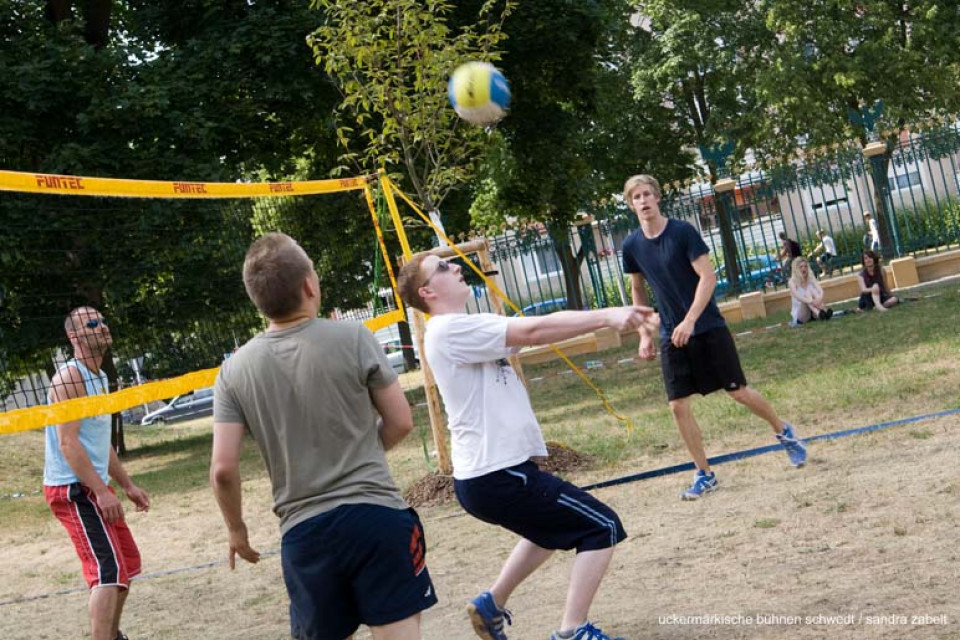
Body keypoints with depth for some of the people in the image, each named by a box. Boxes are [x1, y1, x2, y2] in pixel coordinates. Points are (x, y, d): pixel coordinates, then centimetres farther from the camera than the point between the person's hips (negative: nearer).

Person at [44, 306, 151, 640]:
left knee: (127, 562, 20)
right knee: (108, 569, -19)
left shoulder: (99, 377, 16)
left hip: (95, 487, 10)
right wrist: (101, 491, -27)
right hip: (73, 491, -10)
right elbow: (68, 443, -23)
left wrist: (127, 485, 21)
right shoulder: (69, 378, -16)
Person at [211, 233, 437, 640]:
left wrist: (236, 529, 14)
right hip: (376, 516, -2)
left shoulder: (235, 370, -2)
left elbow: (223, 469, -4)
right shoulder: (353, 339, -7)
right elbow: (400, 422, 2)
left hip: (303, 534, 3)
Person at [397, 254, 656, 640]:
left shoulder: (464, 328, 15)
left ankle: (492, 605, 35)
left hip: (487, 473, 10)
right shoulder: (451, 329, -16)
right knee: (602, 526, -4)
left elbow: (530, 330, 6)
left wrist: (609, 316, -4)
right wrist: (606, 316, -21)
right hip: (498, 476, -10)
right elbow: (533, 331, -23)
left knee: (553, 525, 33)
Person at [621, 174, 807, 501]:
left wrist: (690, 320, -23)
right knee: (678, 406, -3)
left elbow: (708, 277, -15)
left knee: (740, 392, 2)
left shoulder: (683, 231, -12)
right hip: (671, 336, 4)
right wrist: (644, 333, 9)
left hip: (708, 327, -4)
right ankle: (704, 474, 9)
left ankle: (783, 431, 29)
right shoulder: (632, 245, 1)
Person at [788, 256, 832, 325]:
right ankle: (819, 314, -57)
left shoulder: (811, 278, 6)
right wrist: (811, 301, -39)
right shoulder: (793, 281, -4)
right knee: (807, 295, -27)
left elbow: (820, 291, -10)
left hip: (813, 312, 3)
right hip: (800, 314, -3)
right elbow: (796, 296, -23)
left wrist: (819, 299, -34)